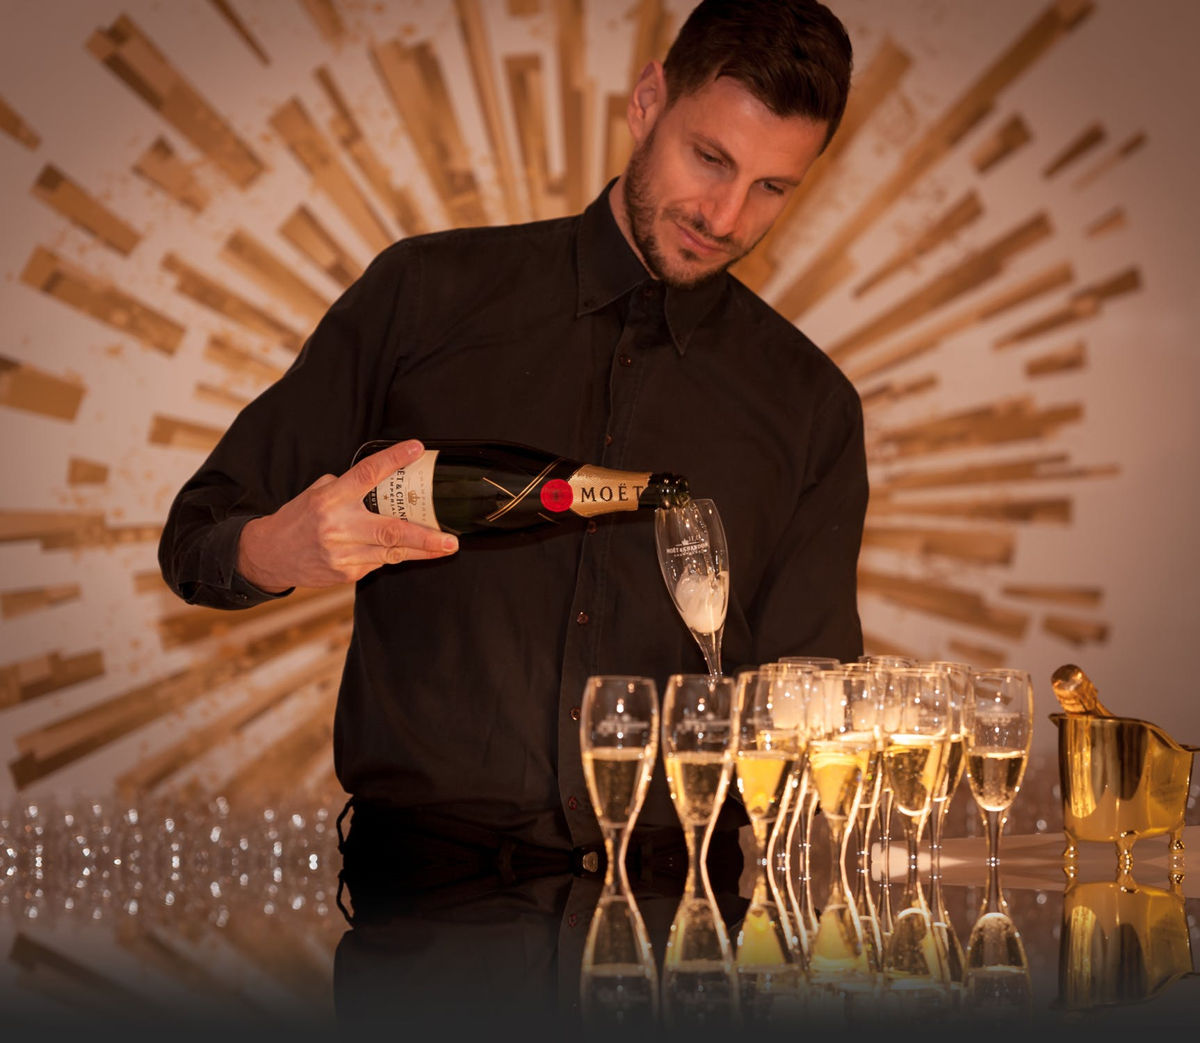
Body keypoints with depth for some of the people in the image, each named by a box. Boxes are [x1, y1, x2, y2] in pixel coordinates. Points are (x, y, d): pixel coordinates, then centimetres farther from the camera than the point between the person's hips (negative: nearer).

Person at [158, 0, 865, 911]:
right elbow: (195, 542, 10)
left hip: (671, 885, 3)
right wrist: (283, 550, -13)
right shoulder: (427, 296, 8)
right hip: (429, 868, -2)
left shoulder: (809, 405, 13)